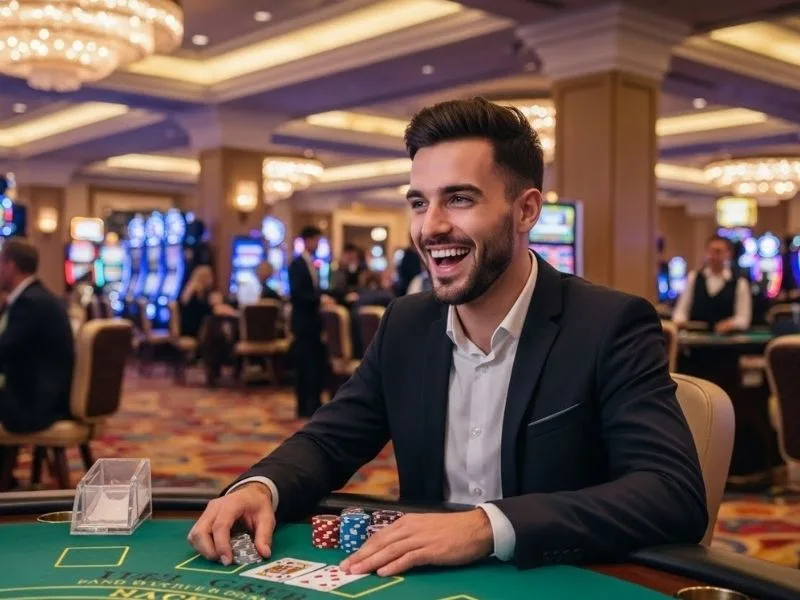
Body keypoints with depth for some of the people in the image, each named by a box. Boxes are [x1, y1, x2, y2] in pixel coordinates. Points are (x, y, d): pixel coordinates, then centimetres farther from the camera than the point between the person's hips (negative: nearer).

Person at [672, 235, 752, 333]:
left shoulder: (740, 283, 5)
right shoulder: (693, 278, 12)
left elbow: (743, 318, 3)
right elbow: (681, 309, 11)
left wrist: (730, 324, -16)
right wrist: (679, 321, -9)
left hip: (725, 337, 0)